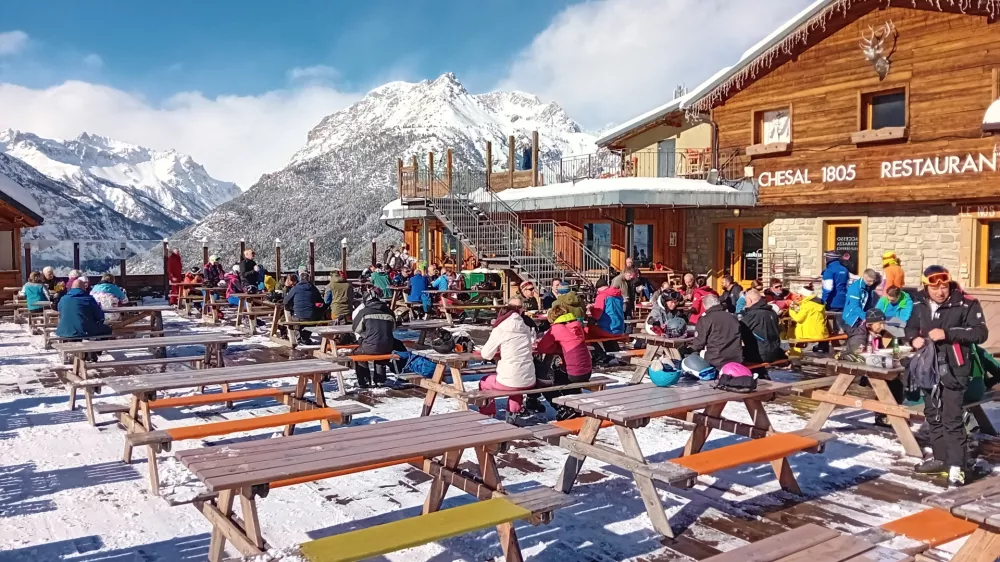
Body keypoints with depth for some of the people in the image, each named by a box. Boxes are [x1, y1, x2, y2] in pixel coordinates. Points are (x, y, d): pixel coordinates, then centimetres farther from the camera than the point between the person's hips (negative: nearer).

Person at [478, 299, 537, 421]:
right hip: (529, 382, 5)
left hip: (509, 382, -4)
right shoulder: (526, 328, 7)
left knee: (483, 383, 24)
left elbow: (486, 354, 1)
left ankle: (487, 416, 24)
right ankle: (513, 414, 35)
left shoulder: (499, 330, -5)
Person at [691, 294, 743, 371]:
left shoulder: (705, 319, -5)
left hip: (716, 362, -5)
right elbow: (742, 339, 23)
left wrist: (693, 348, 17)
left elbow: (699, 342, -6)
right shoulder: (733, 318, 14)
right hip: (736, 360, 6)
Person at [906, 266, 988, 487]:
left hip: (953, 370, -6)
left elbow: (981, 333, -15)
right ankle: (941, 459, 29)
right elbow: (911, 327, 20)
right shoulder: (920, 305, 6)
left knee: (952, 419, -9)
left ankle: (956, 467, -4)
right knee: (933, 416, 16)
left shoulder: (966, 303, -11)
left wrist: (948, 333, -24)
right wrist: (915, 338, -3)